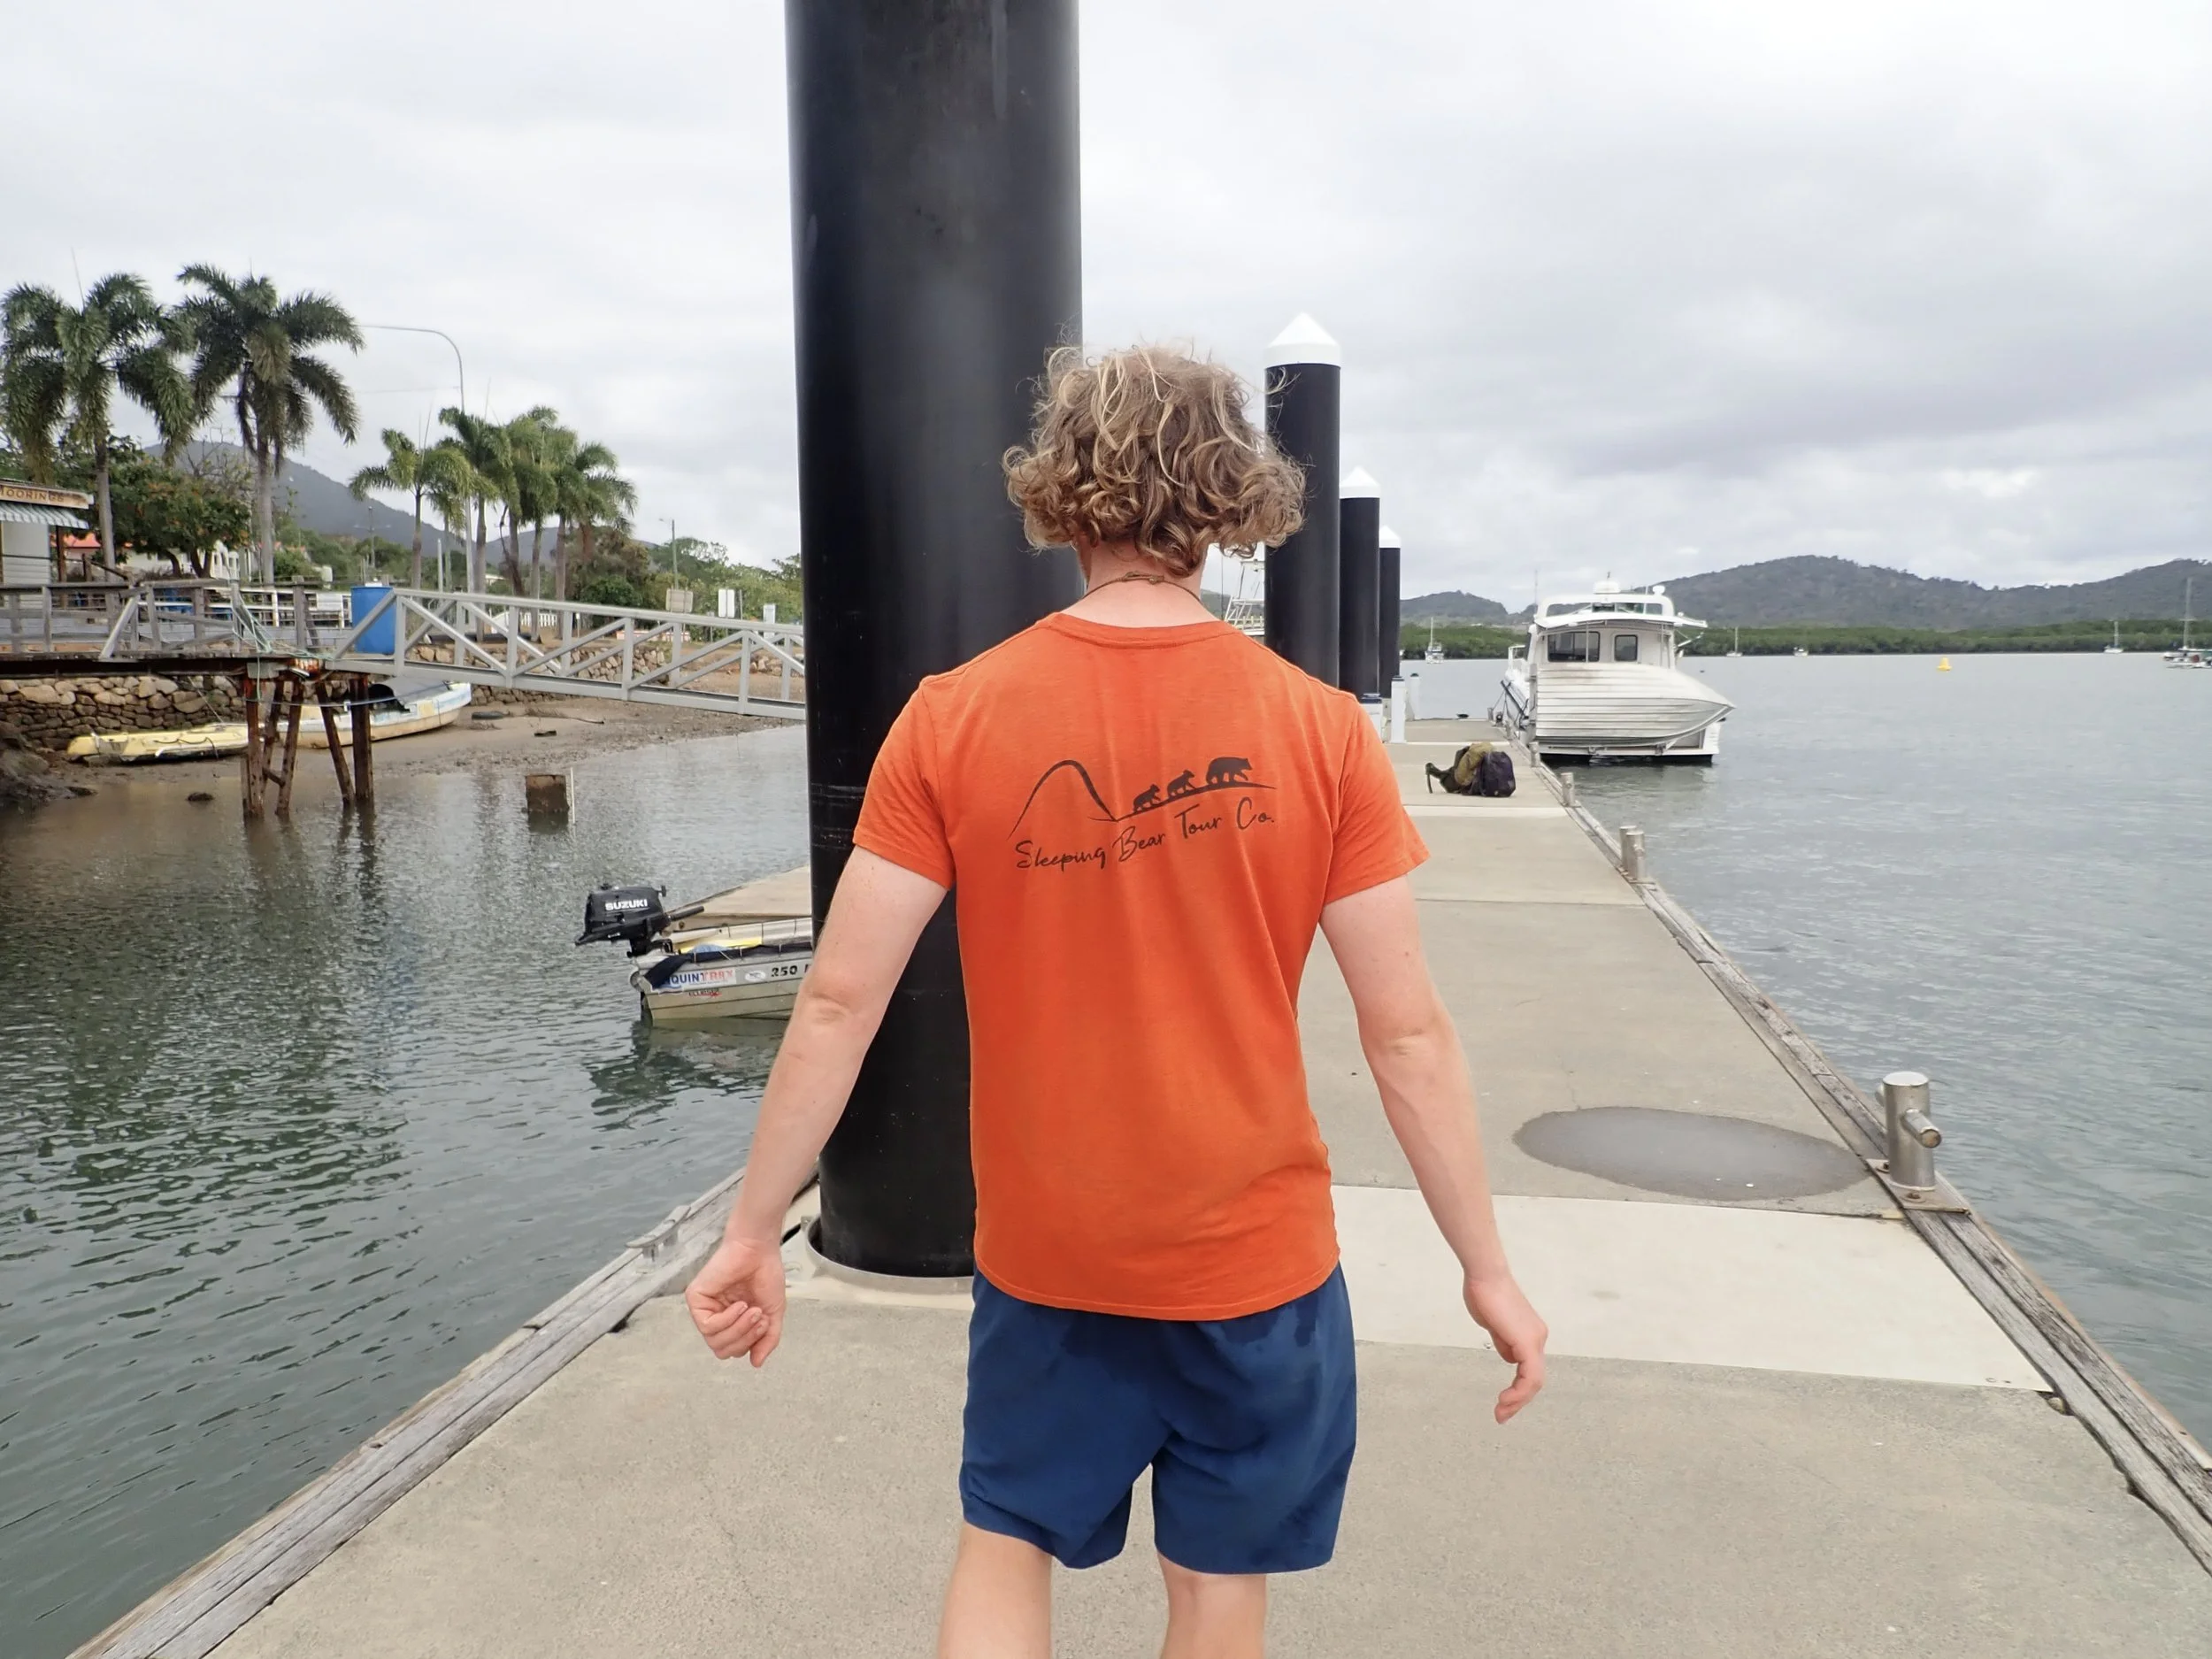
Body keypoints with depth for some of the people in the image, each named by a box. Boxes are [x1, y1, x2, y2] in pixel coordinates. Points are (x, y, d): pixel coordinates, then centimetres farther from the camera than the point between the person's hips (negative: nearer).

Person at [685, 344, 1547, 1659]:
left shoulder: (952, 721, -12)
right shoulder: (1322, 731, -12)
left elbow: (840, 1000, -11)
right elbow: (1409, 1033, -10)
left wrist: (755, 1233, 1)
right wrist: (1490, 1271, 1)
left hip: (1041, 1251, 1)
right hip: (1256, 1253, 0)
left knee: (1006, 1542, 25)